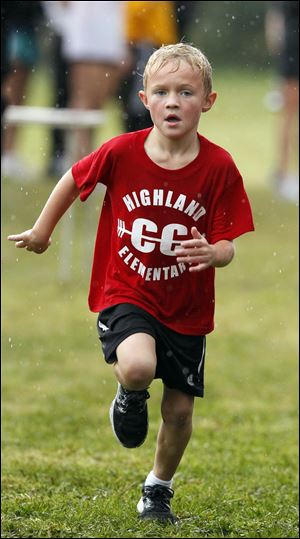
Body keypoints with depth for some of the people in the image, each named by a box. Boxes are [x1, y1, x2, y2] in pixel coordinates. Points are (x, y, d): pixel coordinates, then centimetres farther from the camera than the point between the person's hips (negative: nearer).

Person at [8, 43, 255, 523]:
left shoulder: (219, 167, -14)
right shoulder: (122, 152, -13)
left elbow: (228, 244, -11)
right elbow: (75, 179, 7)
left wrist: (212, 253, -34)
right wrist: (42, 231, 17)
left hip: (187, 307, 2)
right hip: (125, 294, -2)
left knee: (180, 408, 8)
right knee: (138, 367, -31)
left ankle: (158, 489, 36)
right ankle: (129, 398, 7)